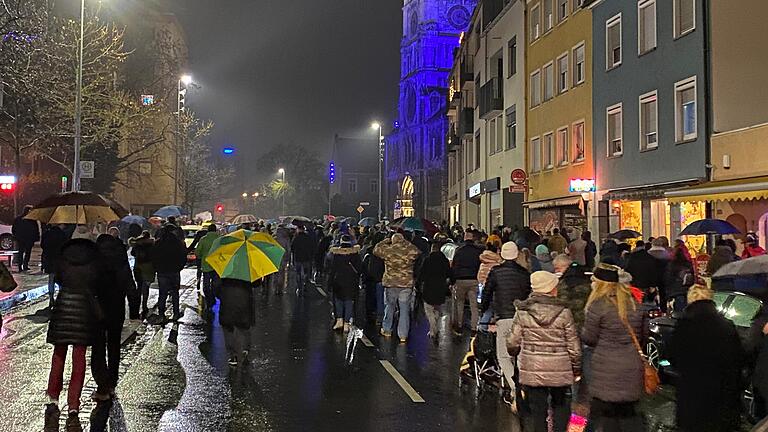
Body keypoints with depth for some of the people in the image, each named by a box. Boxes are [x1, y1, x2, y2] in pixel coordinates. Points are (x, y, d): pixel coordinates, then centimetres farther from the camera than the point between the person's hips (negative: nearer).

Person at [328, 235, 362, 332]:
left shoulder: (335, 252, -8)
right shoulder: (355, 252, -7)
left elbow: (332, 268, -3)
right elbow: (360, 267, -1)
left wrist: (330, 282, 4)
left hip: (338, 280, 0)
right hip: (351, 282, 0)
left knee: (338, 299, 16)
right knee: (349, 302, 6)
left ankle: (339, 320, 9)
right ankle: (346, 324, 6)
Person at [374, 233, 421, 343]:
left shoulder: (387, 250, -6)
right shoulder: (410, 251, -8)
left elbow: (376, 249, 10)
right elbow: (418, 253, 10)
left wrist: (386, 241, 17)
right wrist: (407, 243, 9)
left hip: (390, 283, 0)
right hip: (407, 284, 0)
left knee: (389, 307, 17)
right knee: (404, 310, 5)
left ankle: (387, 331, 29)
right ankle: (403, 335, 7)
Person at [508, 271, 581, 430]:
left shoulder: (522, 312, -6)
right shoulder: (563, 312, -8)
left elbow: (512, 343, -3)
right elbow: (573, 346, -4)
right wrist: (576, 369, 12)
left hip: (531, 370, 0)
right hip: (560, 371, 0)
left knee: (538, 411, 12)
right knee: (560, 405, 23)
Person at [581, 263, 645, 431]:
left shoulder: (598, 305, -12)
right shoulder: (633, 303, 8)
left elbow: (589, 339, -8)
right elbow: (641, 335, 16)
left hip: (606, 369, -6)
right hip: (632, 367, 6)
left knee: (604, 415, 5)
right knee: (629, 413, 16)